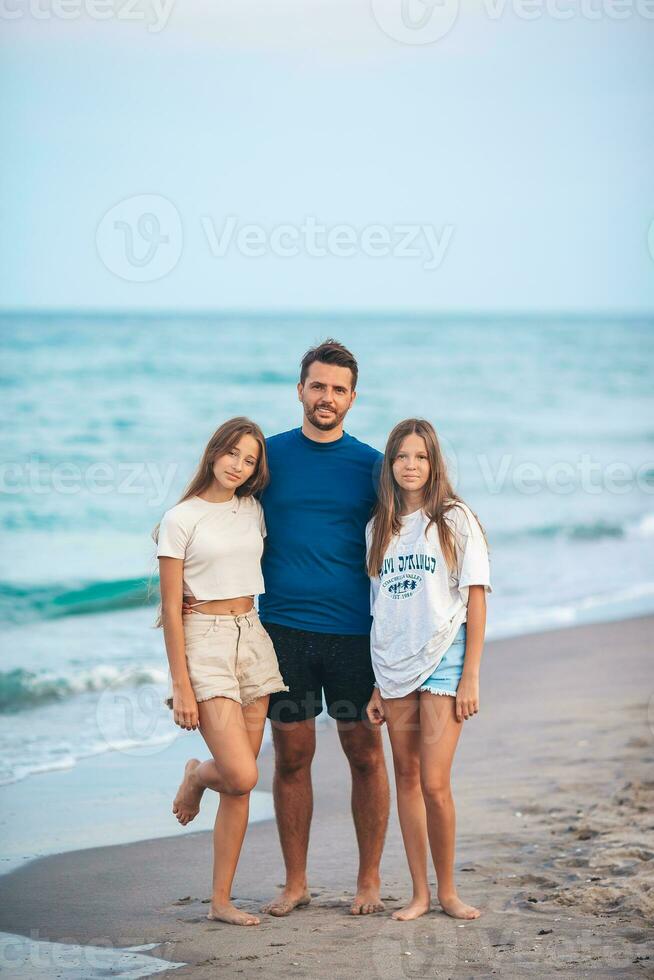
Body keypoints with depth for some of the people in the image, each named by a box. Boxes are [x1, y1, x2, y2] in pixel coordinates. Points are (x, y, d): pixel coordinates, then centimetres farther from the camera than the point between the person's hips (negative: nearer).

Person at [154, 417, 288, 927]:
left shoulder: (253, 511, 10)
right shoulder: (181, 520, -6)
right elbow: (171, 608, -7)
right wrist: (181, 686, -12)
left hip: (253, 638, 5)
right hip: (204, 642, -5)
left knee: (241, 783, 2)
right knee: (242, 775, -18)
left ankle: (221, 900, 10)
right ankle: (198, 775, 18)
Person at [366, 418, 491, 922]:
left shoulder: (455, 520, -1)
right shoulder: (379, 528, 11)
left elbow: (476, 600, -3)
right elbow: (380, 611, 14)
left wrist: (471, 676, -9)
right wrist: (377, 684, 11)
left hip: (443, 663, -4)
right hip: (394, 669, 4)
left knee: (435, 783, -10)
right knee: (406, 779, 5)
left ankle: (447, 890, 6)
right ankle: (420, 893, 12)